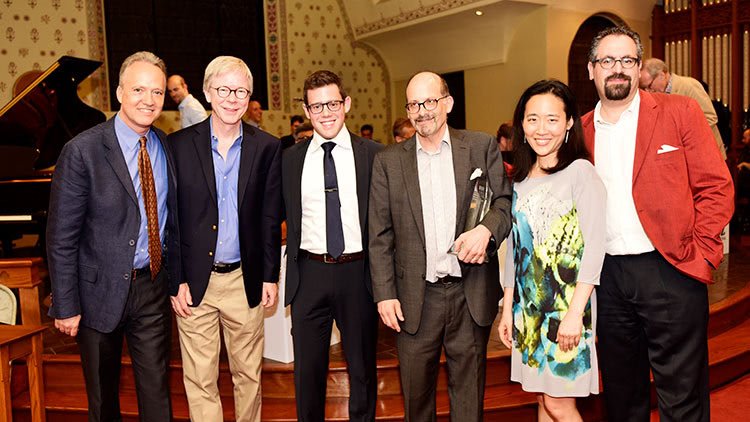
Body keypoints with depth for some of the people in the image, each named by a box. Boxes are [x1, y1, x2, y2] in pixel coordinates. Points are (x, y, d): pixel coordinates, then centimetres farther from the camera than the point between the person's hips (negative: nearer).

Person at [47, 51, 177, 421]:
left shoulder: (167, 148, 1)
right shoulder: (82, 151, -14)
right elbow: (61, 238, -12)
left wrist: (177, 279, 7)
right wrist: (66, 307, -12)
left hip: (153, 288, 3)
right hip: (100, 292, -3)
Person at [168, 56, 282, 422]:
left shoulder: (267, 148, 1)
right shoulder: (179, 144, -2)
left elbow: (270, 219, 4)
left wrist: (270, 276, 2)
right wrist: (175, 281, -4)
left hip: (245, 281, 1)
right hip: (194, 282, -1)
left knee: (248, 375, 14)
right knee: (199, 381, 9)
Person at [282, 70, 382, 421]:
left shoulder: (372, 154, -2)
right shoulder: (290, 158, 3)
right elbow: (289, 219, 8)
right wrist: (292, 267, 1)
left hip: (358, 271, -1)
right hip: (309, 273, 1)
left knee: (362, 367, 15)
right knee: (307, 369, 14)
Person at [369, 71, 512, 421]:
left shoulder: (482, 147, 4)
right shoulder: (389, 161, 5)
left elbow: (505, 201, 3)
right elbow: (380, 235, 3)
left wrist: (487, 229, -19)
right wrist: (384, 294, -3)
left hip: (471, 292, 0)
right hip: (415, 297, 1)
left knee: (469, 393, 13)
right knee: (416, 391, 13)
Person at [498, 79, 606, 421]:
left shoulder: (580, 171, -8)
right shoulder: (521, 180, 10)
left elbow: (594, 244, -14)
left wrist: (575, 312, -19)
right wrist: (507, 309, 11)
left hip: (566, 303, -6)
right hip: (528, 306, 6)